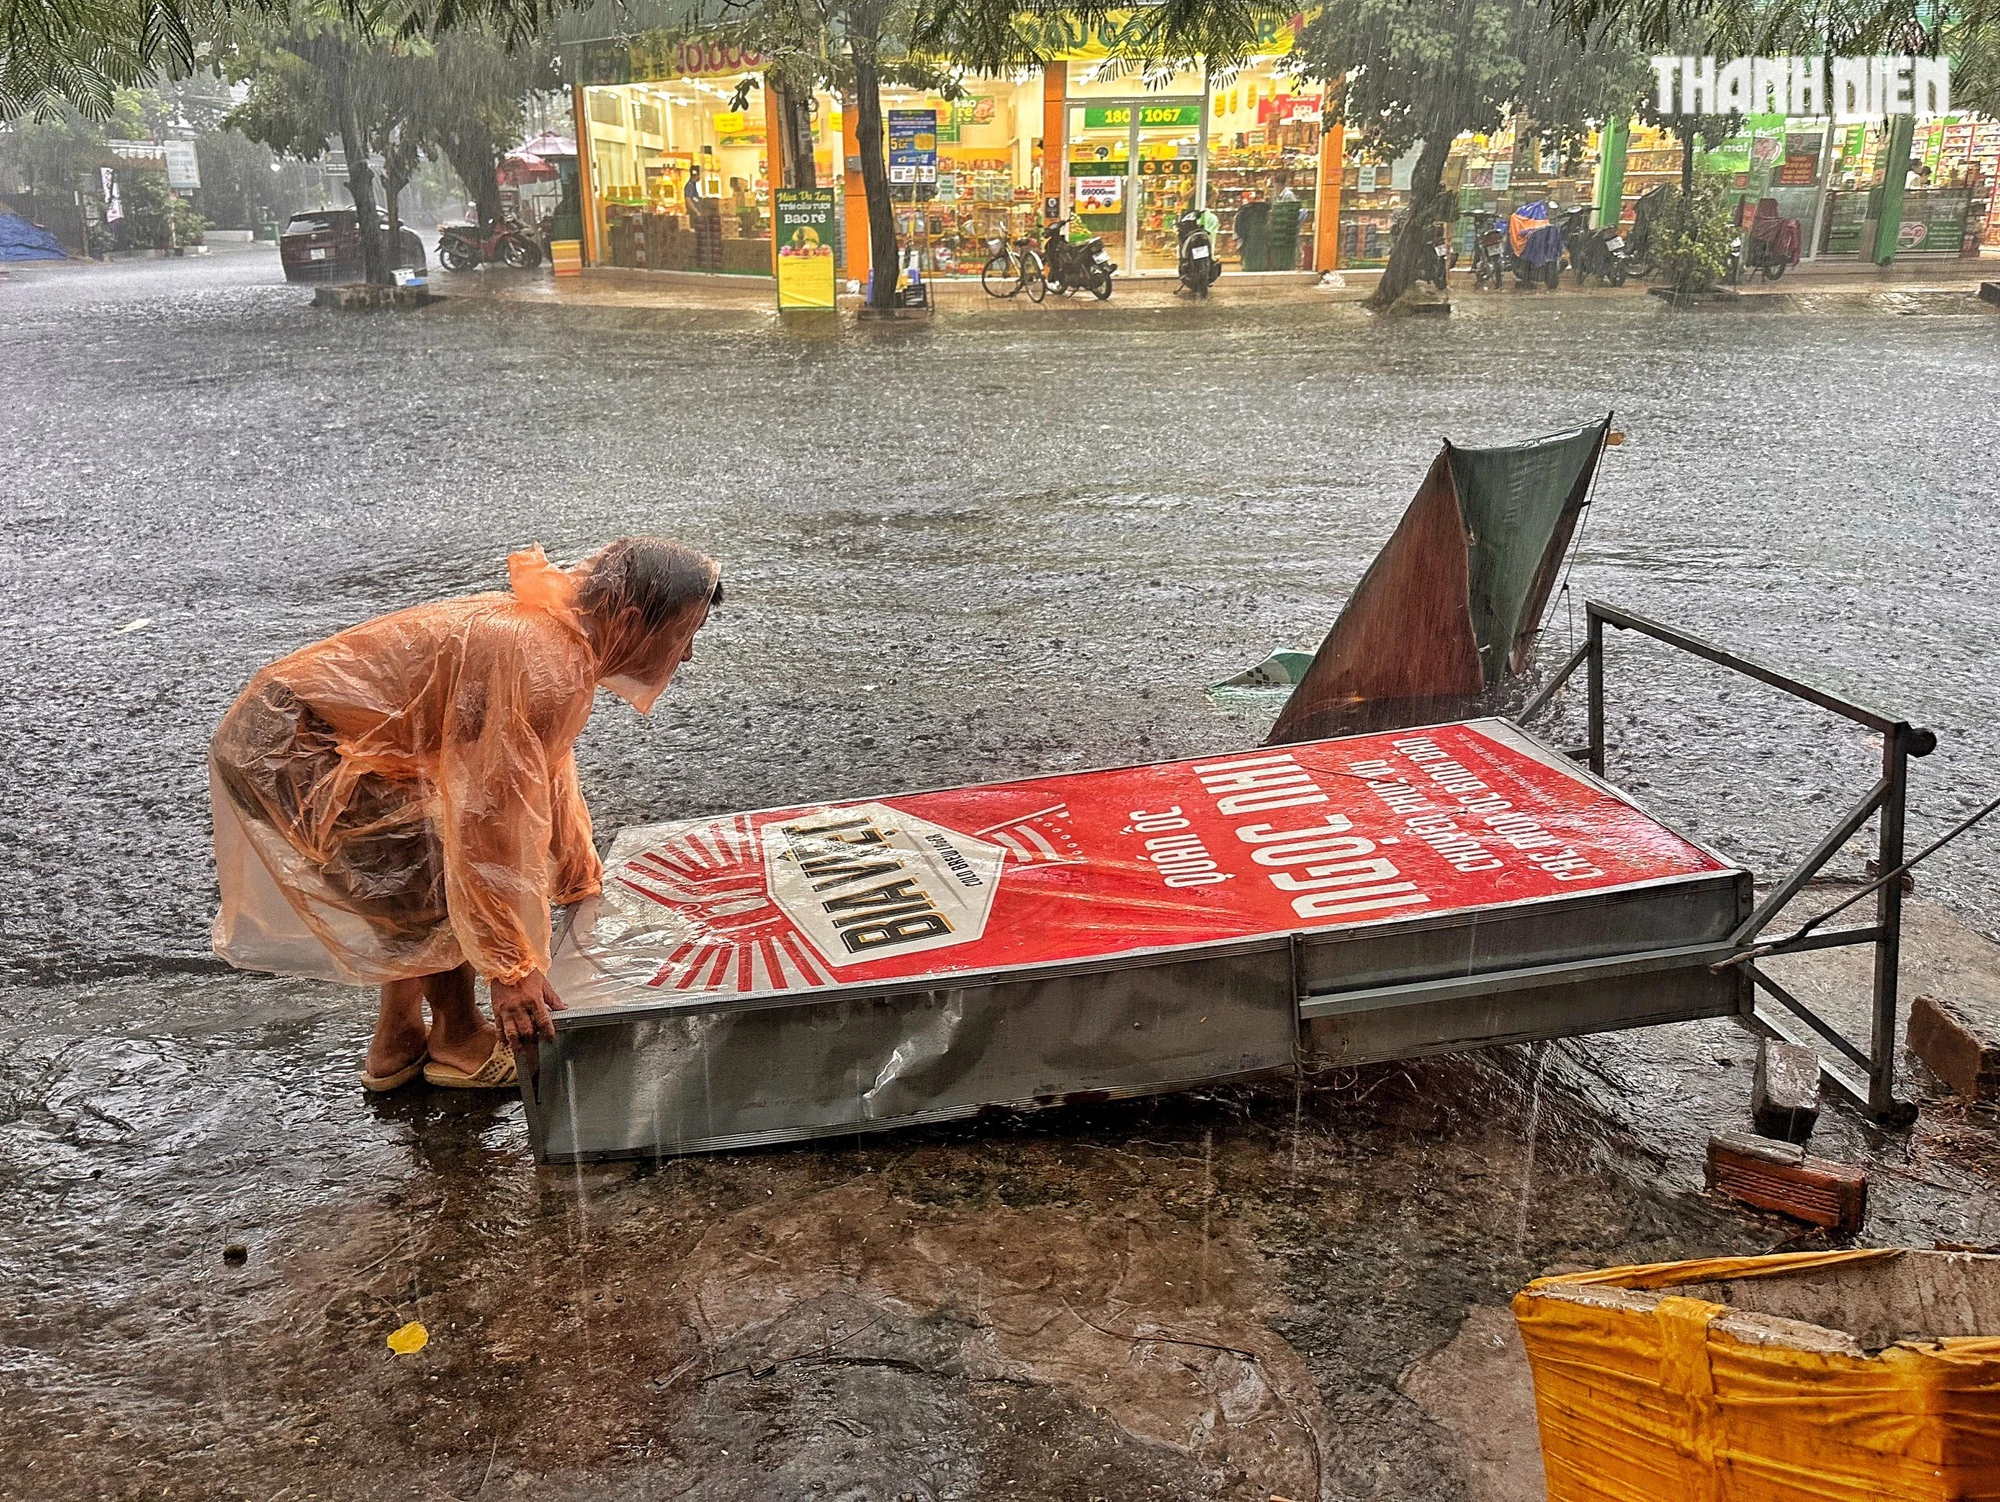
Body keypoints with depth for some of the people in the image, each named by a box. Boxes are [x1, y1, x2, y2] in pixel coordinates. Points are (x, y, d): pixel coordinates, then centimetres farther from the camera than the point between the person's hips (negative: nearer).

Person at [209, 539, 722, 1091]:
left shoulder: (560, 634, 6)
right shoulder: (535, 663, -27)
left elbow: (548, 770, 21)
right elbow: (493, 817, -29)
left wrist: (581, 881, 30)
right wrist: (511, 969, -25)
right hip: (290, 745, -10)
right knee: (448, 877, -6)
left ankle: (396, 1046, 30)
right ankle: (459, 1043, 14)